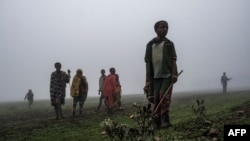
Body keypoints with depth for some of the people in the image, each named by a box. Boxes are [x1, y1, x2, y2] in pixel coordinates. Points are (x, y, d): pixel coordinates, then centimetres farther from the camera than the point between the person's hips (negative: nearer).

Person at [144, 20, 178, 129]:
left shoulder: (169, 43, 8)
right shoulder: (150, 45, 9)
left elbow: (173, 60, 2)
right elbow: (148, 63, 9)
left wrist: (174, 74, -11)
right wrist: (148, 79, 4)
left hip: (167, 75, -1)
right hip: (156, 76, 2)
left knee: (164, 95, -16)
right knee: (156, 98, 2)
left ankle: (165, 120, -11)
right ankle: (156, 122, 9)